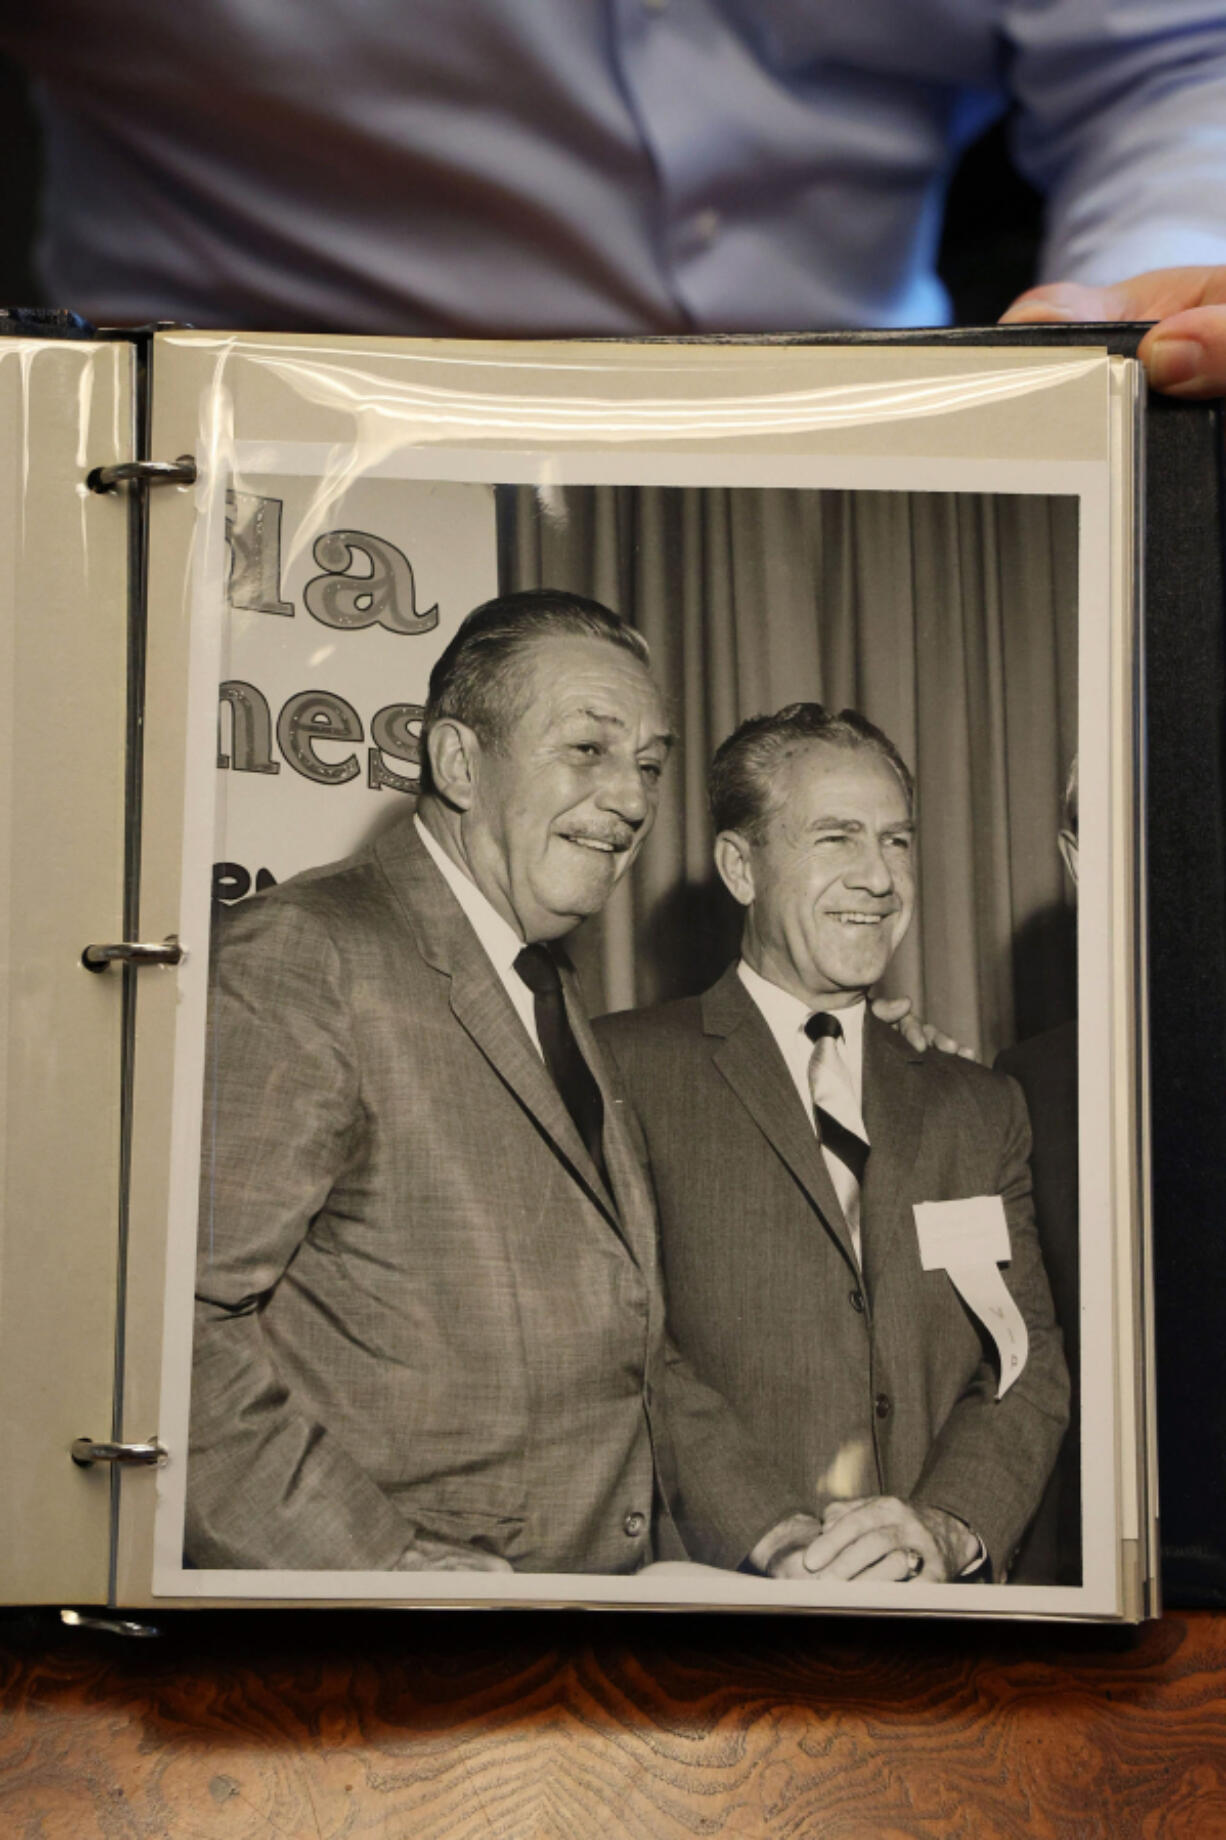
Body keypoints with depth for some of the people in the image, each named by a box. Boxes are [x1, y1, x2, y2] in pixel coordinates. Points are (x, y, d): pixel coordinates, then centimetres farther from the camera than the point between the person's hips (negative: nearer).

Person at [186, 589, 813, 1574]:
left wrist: (782, 1540, 7)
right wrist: (390, 1564, -23)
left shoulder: (560, 1002, 18)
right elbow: (170, 1320, -18)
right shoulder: (301, 954, -9)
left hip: (626, 1571, 7)